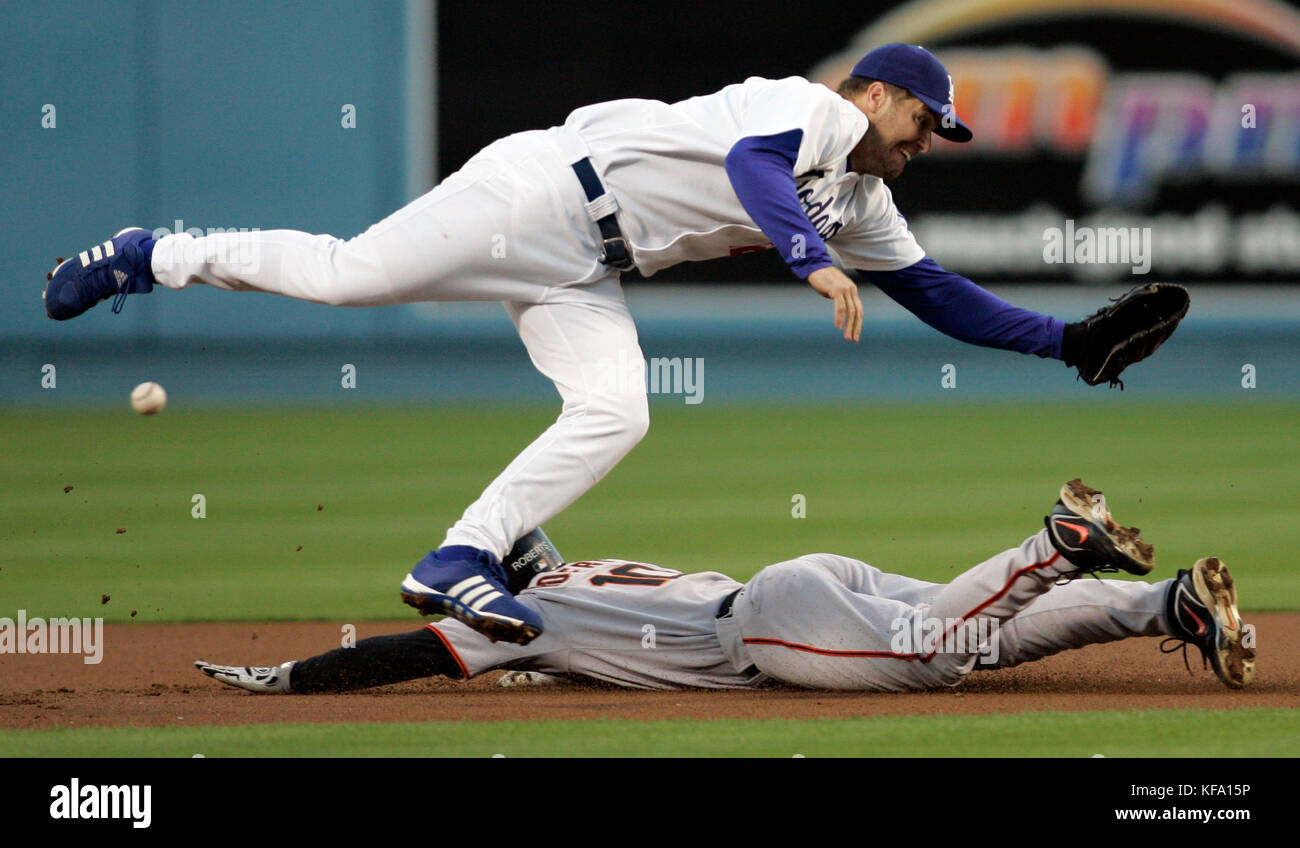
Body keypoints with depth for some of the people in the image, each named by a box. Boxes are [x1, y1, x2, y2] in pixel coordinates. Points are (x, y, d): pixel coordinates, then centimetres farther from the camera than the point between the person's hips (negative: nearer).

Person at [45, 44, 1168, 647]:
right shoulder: (811, 107, -11)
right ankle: (161, 257, 6)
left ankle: (462, 563, -17)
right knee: (350, 275, -13)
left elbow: (937, 294, 22)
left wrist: (1069, 341, 15)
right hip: (544, 191, -8)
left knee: (613, 416, -14)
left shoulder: (863, 205, 17)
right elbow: (750, 162, -31)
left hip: (585, 280, 8)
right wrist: (814, 260, -46)